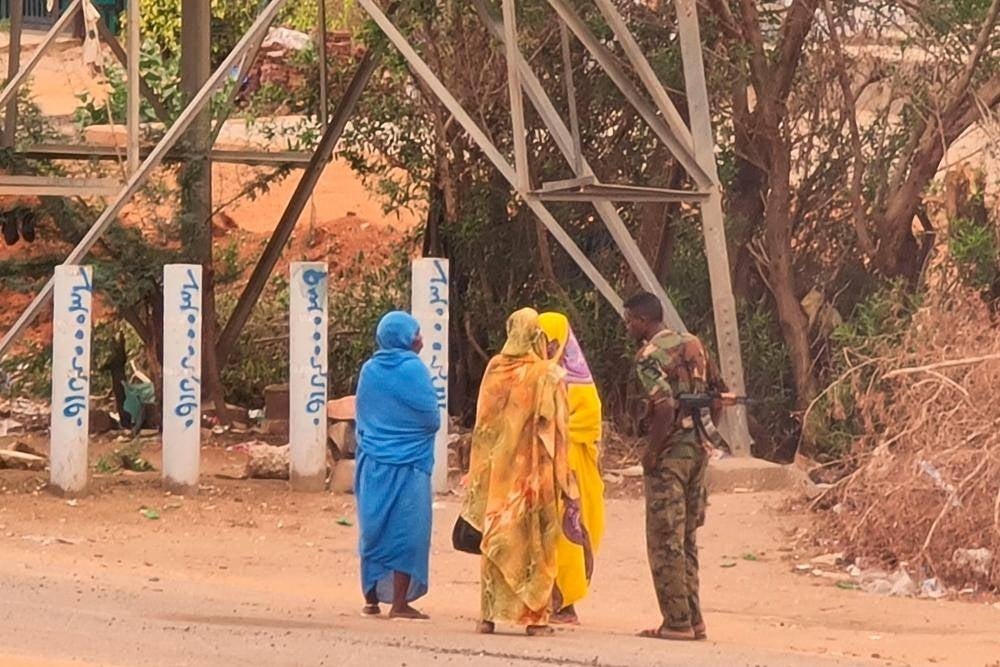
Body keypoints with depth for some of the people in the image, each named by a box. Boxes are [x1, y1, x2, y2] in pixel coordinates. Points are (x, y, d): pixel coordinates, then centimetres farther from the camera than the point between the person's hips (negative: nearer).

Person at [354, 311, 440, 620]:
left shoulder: (369, 370, 7)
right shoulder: (413, 369, -11)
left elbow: (362, 416, 13)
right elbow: (432, 418, -9)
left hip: (372, 463, 6)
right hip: (407, 464, -6)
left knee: (374, 530, 13)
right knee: (405, 530, -1)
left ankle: (371, 598, 16)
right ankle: (400, 603, -2)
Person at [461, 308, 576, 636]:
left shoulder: (495, 369, 1)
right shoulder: (547, 375, -7)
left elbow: (483, 424, 6)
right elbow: (555, 429, -8)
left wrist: (479, 477, 13)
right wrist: (561, 477, -3)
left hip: (498, 472, 3)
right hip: (535, 472, -3)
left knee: (496, 538, 9)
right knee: (535, 541, 2)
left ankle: (490, 613, 7)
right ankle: (534, 615, 1)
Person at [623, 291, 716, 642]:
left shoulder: (650, 356, -13)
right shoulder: (693, 345, 12)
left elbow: (666, 407, -23)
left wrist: (651, 452, -15)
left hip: (670, 452, -8)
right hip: (698, 448, 8)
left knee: (665, 540, -2)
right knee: (685, 539, 15)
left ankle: (677, 622, -2)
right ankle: (693, 619, 16)